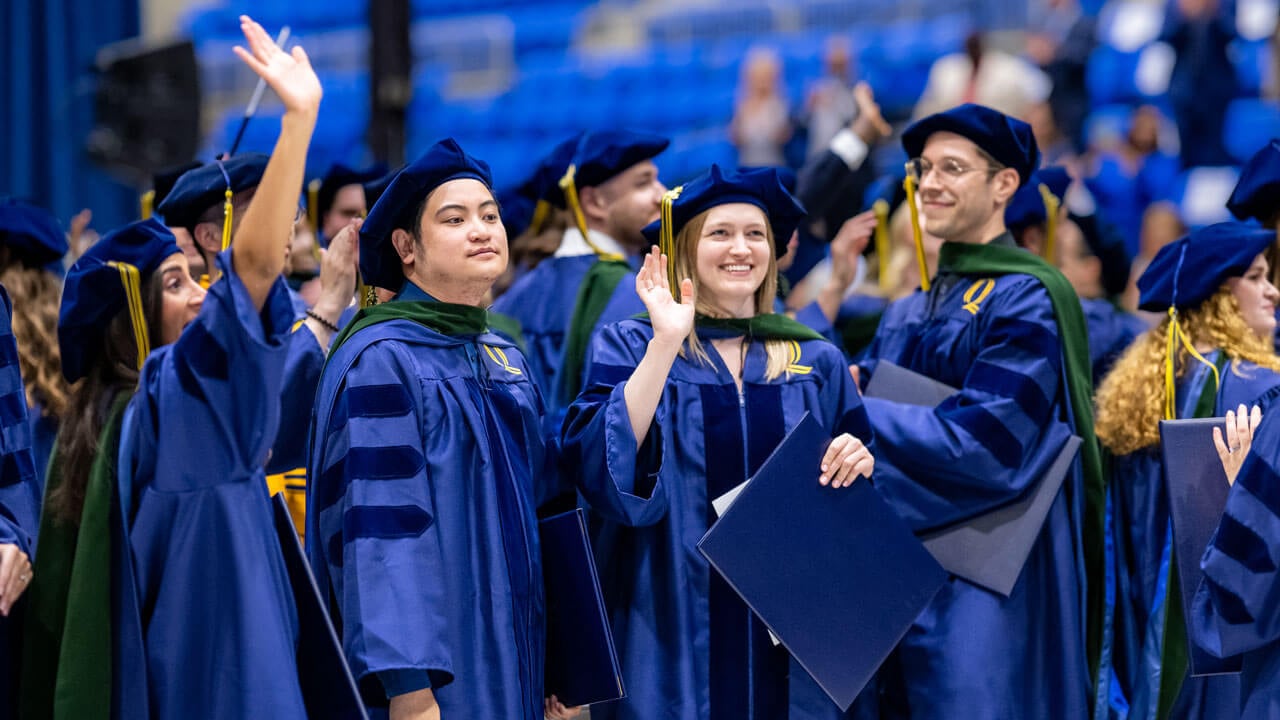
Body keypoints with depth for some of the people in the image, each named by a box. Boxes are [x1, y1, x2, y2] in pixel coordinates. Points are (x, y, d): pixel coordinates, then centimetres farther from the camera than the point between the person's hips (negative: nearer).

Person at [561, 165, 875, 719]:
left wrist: (859, 462, -10)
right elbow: (603, 465, -17)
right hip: (673, 635, -3)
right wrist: (667, 342, -21)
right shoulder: (629, 348, 1)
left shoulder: (817, 362, 9)